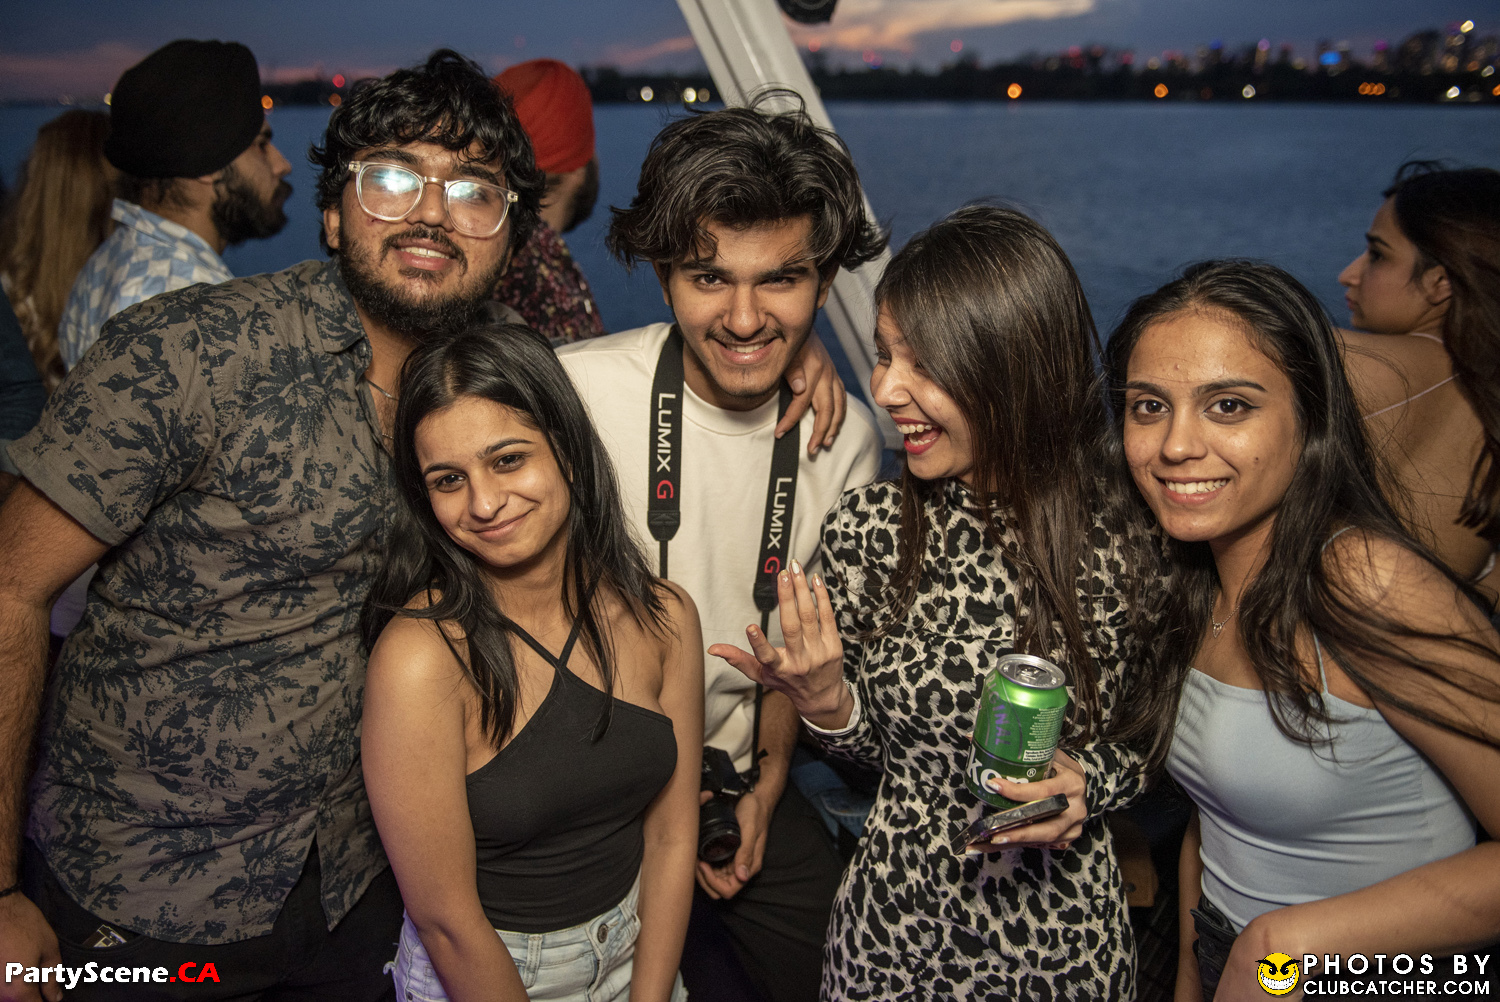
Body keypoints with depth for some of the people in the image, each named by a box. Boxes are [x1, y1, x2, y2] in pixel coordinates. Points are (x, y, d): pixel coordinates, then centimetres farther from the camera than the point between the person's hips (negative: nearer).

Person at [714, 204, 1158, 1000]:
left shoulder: (1121, 547, -18)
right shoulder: (868, 526, -12)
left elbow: (1150, 744, -1)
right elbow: (872, 741, -1)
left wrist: (1086, 783, -20)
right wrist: (826, 701, -20)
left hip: (1060, 931, -1)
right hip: (896, 916, 2)